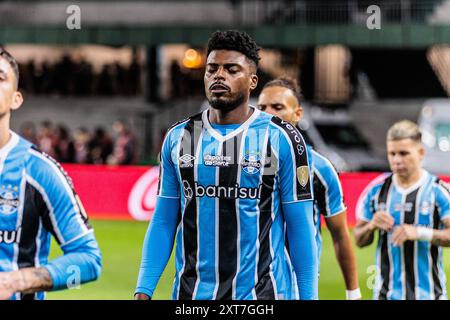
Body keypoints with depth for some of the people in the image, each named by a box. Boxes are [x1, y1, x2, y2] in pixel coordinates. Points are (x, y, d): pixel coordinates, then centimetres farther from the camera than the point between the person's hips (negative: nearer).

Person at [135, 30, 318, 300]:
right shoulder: (178, 138, 8)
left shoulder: (280, 139, -2)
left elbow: (300, 229, -2)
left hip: (263, 293, -3)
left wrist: (308, 297, -7)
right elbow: (163, 222, 10)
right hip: (192, 292, 3)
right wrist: (143, 291, 2)